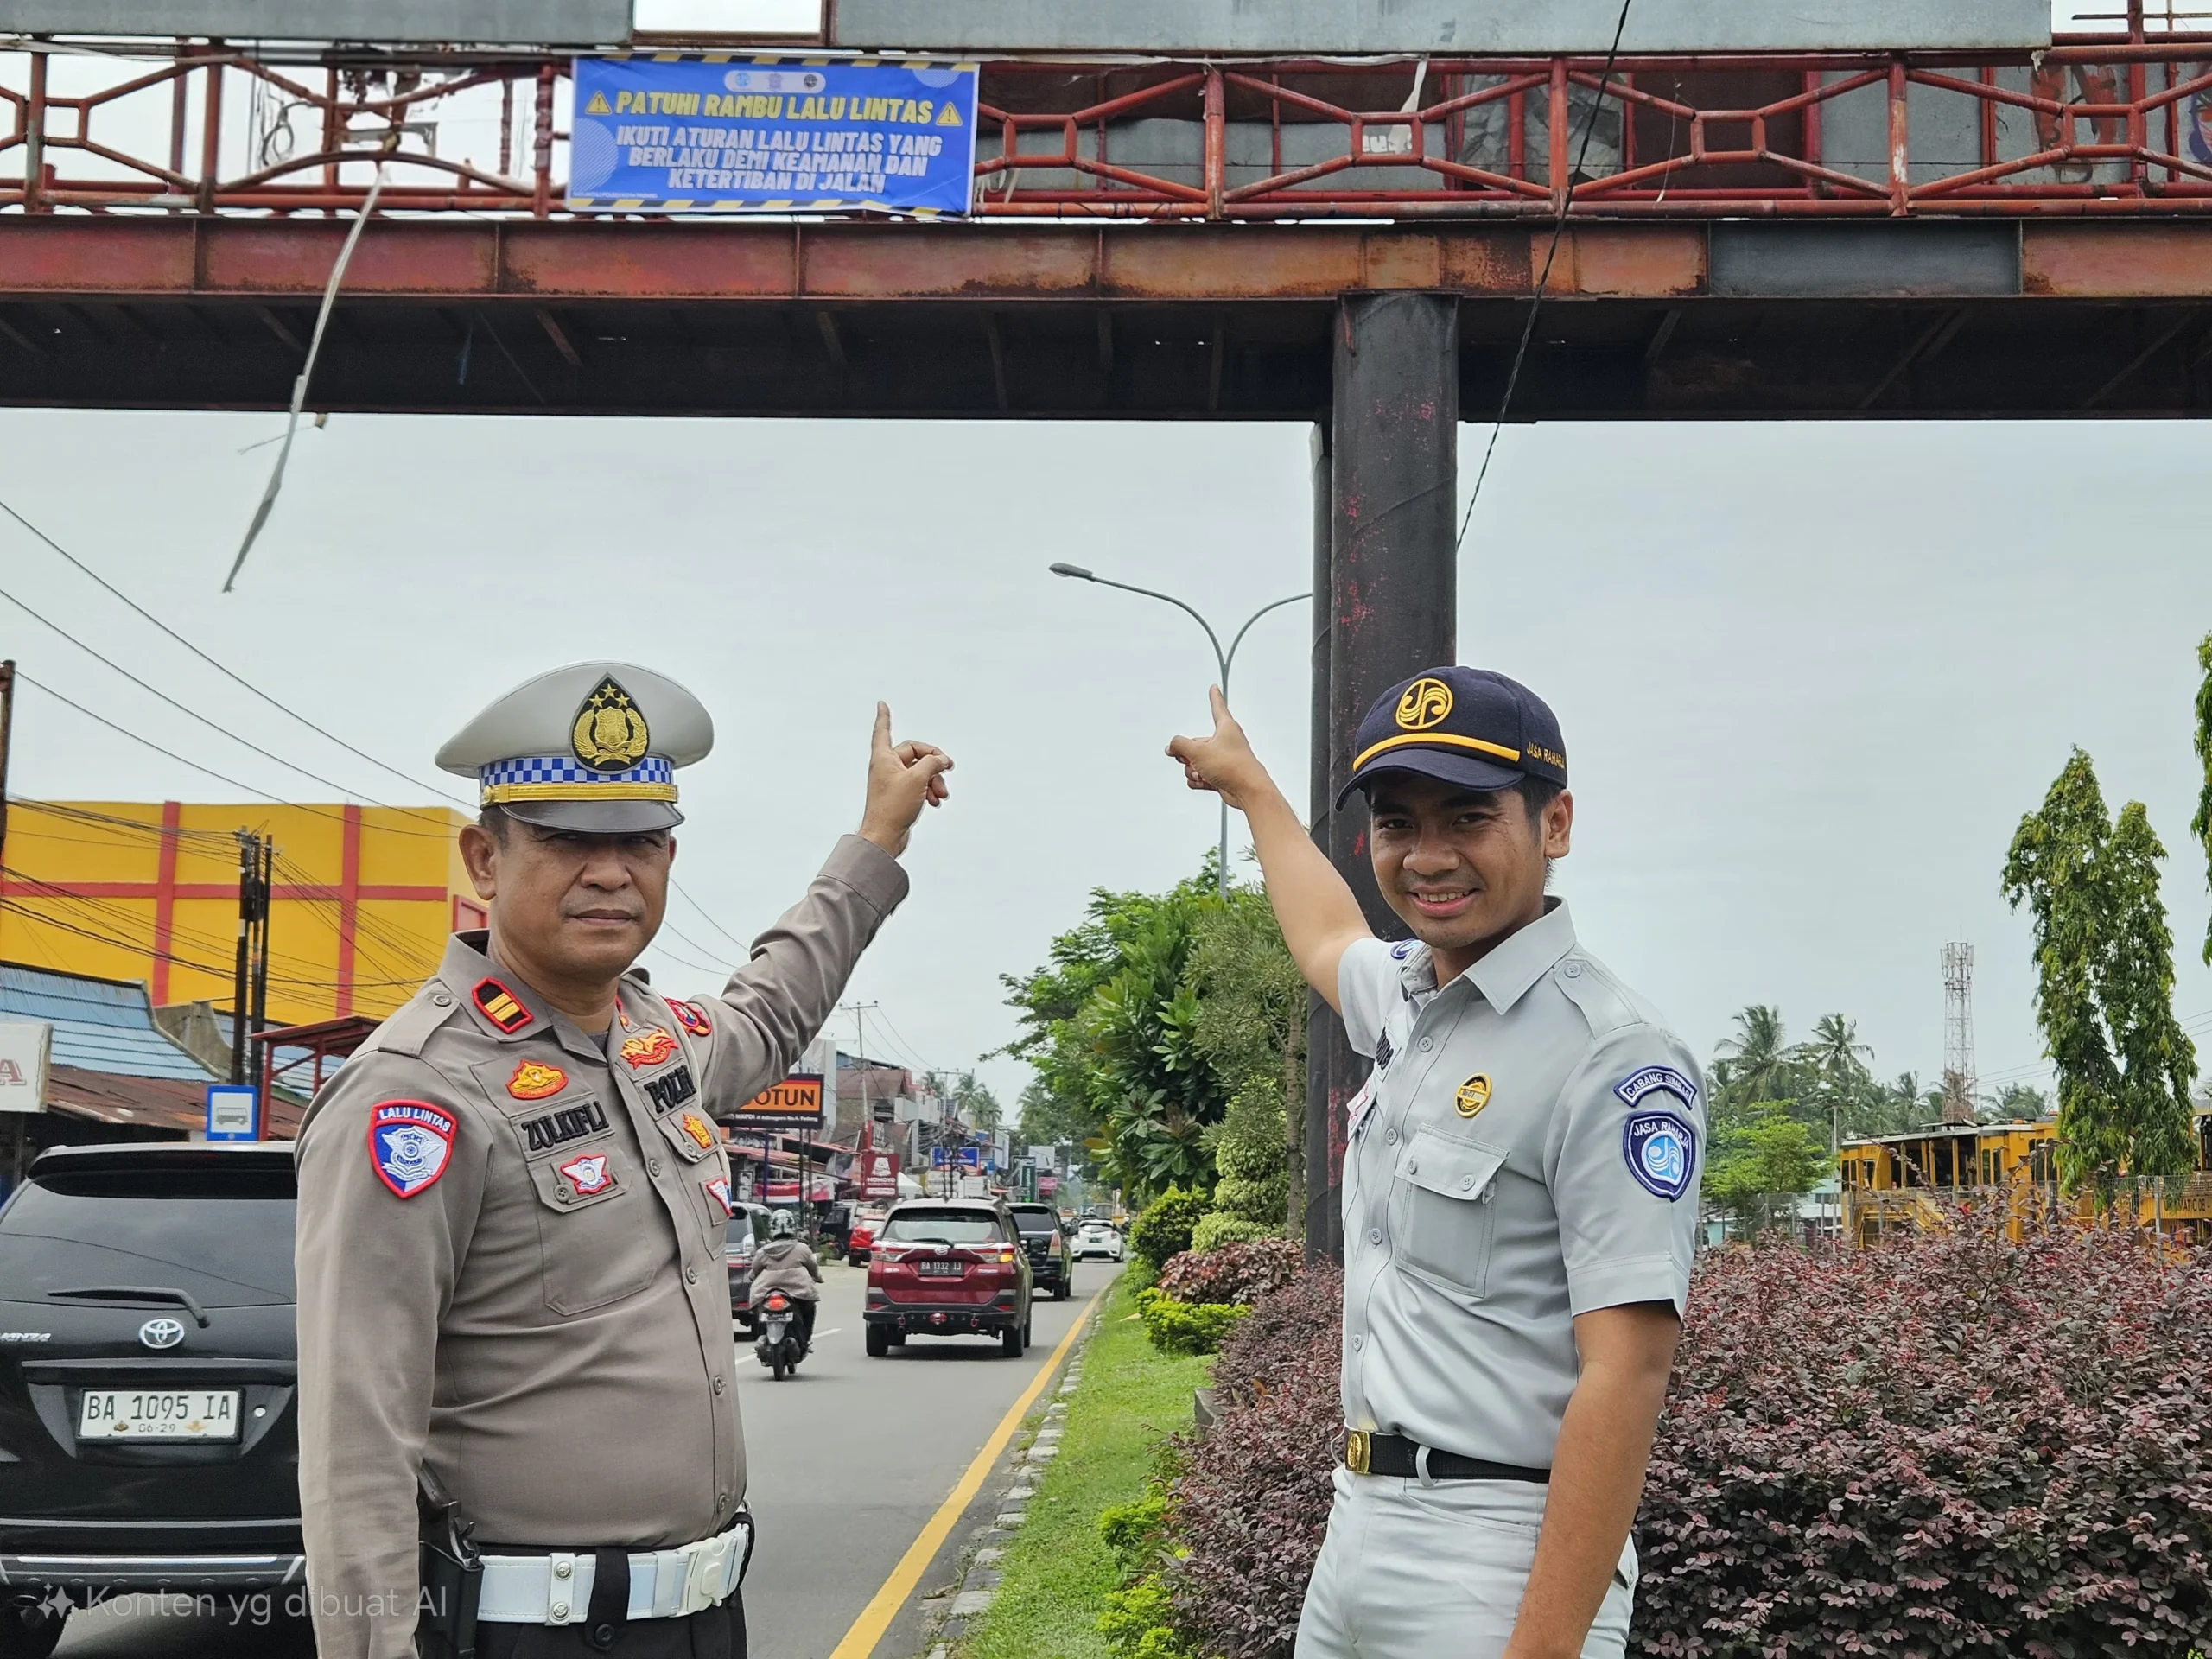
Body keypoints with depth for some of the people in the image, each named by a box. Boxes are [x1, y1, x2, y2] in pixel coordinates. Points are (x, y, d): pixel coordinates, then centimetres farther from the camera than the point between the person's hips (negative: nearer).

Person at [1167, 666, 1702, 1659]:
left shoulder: (1616, 1059, -16)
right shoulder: (1404, 1001, 10)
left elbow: (1624, 1377, -21)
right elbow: (1328, 939, 35)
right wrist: (1247, 783, 48)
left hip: (1494, 1558, -8)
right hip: (1356, 1530, 8)